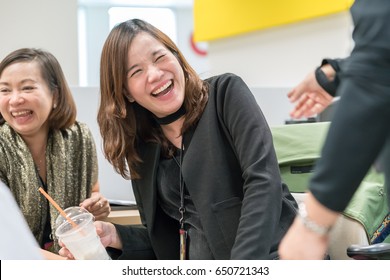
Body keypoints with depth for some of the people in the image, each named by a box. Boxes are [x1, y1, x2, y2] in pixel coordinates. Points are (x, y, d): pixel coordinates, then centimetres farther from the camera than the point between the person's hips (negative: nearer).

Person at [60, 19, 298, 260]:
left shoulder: (225, 93, -1)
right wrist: (116, 237, -3)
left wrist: (243, 263, -24)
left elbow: (264, 181, -13)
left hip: (266, 255, -4)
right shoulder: (141, 148, 11)